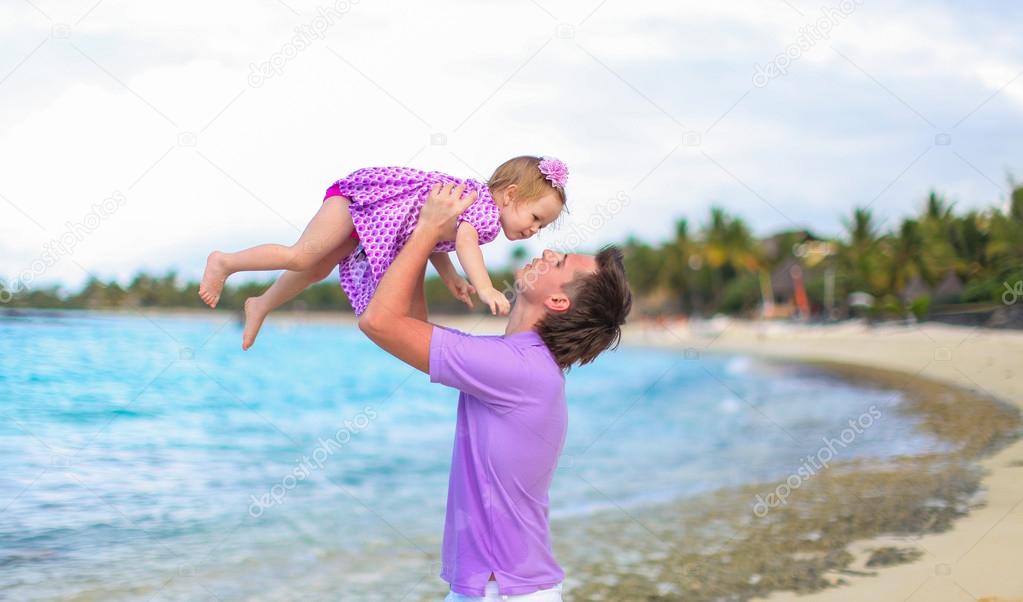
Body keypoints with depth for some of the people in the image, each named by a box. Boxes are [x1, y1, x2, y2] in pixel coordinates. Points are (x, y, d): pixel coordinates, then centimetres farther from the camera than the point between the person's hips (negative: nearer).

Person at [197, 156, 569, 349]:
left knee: (317, 271, 17)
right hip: (361, 194, -9)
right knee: (302, 257, -15)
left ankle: (261, 307, 33)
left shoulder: (480, 208, 6)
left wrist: (451, 279, 11)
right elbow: (463, 240, -45)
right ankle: (225, 262, 2)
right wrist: (485, 288, -54)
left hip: (371, 221, 9)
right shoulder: (486, 210, -24)